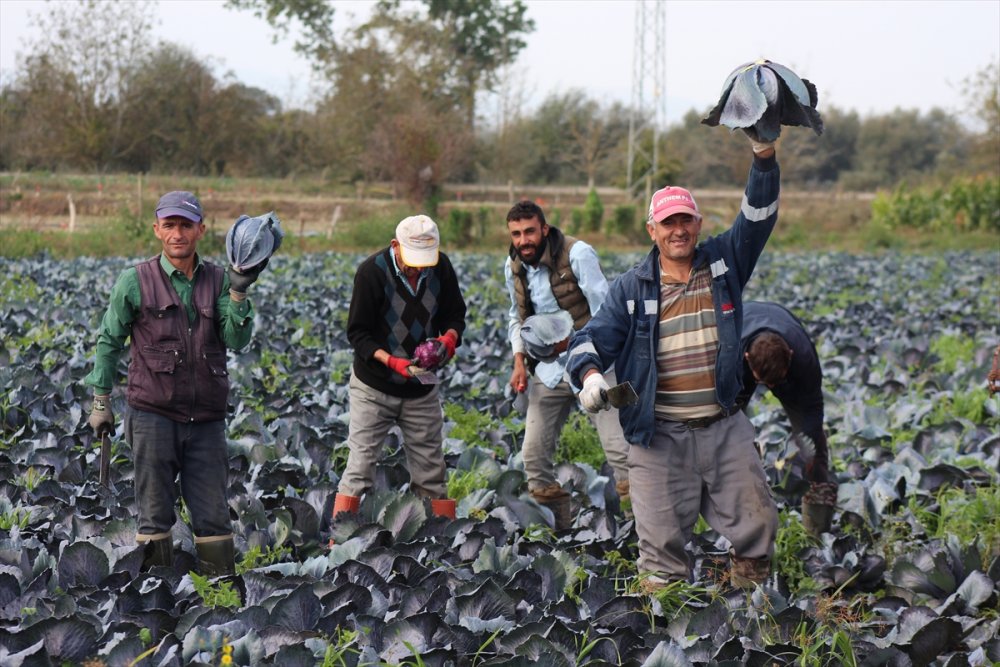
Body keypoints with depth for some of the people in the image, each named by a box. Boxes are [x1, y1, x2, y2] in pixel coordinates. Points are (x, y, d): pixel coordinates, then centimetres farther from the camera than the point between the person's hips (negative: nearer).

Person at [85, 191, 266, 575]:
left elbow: (237, 341, -3)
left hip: (206, 418, 2)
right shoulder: (135, 282, 0)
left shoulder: (217, 280, 6)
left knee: (213, 515, 4)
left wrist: (239, 292, -15)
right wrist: (101, 401, 7)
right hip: (153, 415, -2)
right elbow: (109, 341, 8)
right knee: (155, 514, 4)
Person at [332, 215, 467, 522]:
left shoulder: (441, 267, -6)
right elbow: (357, 332, -14)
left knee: (431, 471, 9)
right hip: (374, 387, -4)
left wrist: (449, 336, -15)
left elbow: (455, 314, 7)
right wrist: (392, 361, -27)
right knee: (360, 466, -5)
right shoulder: (372, 271, -18)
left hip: (422, 389, 4)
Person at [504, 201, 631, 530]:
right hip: (549, 370, 6)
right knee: (534, 453, 3)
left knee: (620, 449, -11)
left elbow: (604, 311, -16)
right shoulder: (513, 267, 4)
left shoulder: (577, 254, -15)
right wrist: (519, 361, 5)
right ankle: (557, 527, 16)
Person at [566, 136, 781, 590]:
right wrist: (589, 375, -23)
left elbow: (758, 217, 0)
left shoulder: (723, 262, 8)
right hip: (659, 435, -2)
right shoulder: (633, 287, 4)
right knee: (661, 540, 1)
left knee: (757, 524, 6)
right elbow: (592, 339, -1)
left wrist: (764, 157, -15)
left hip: (724, 429, 2)